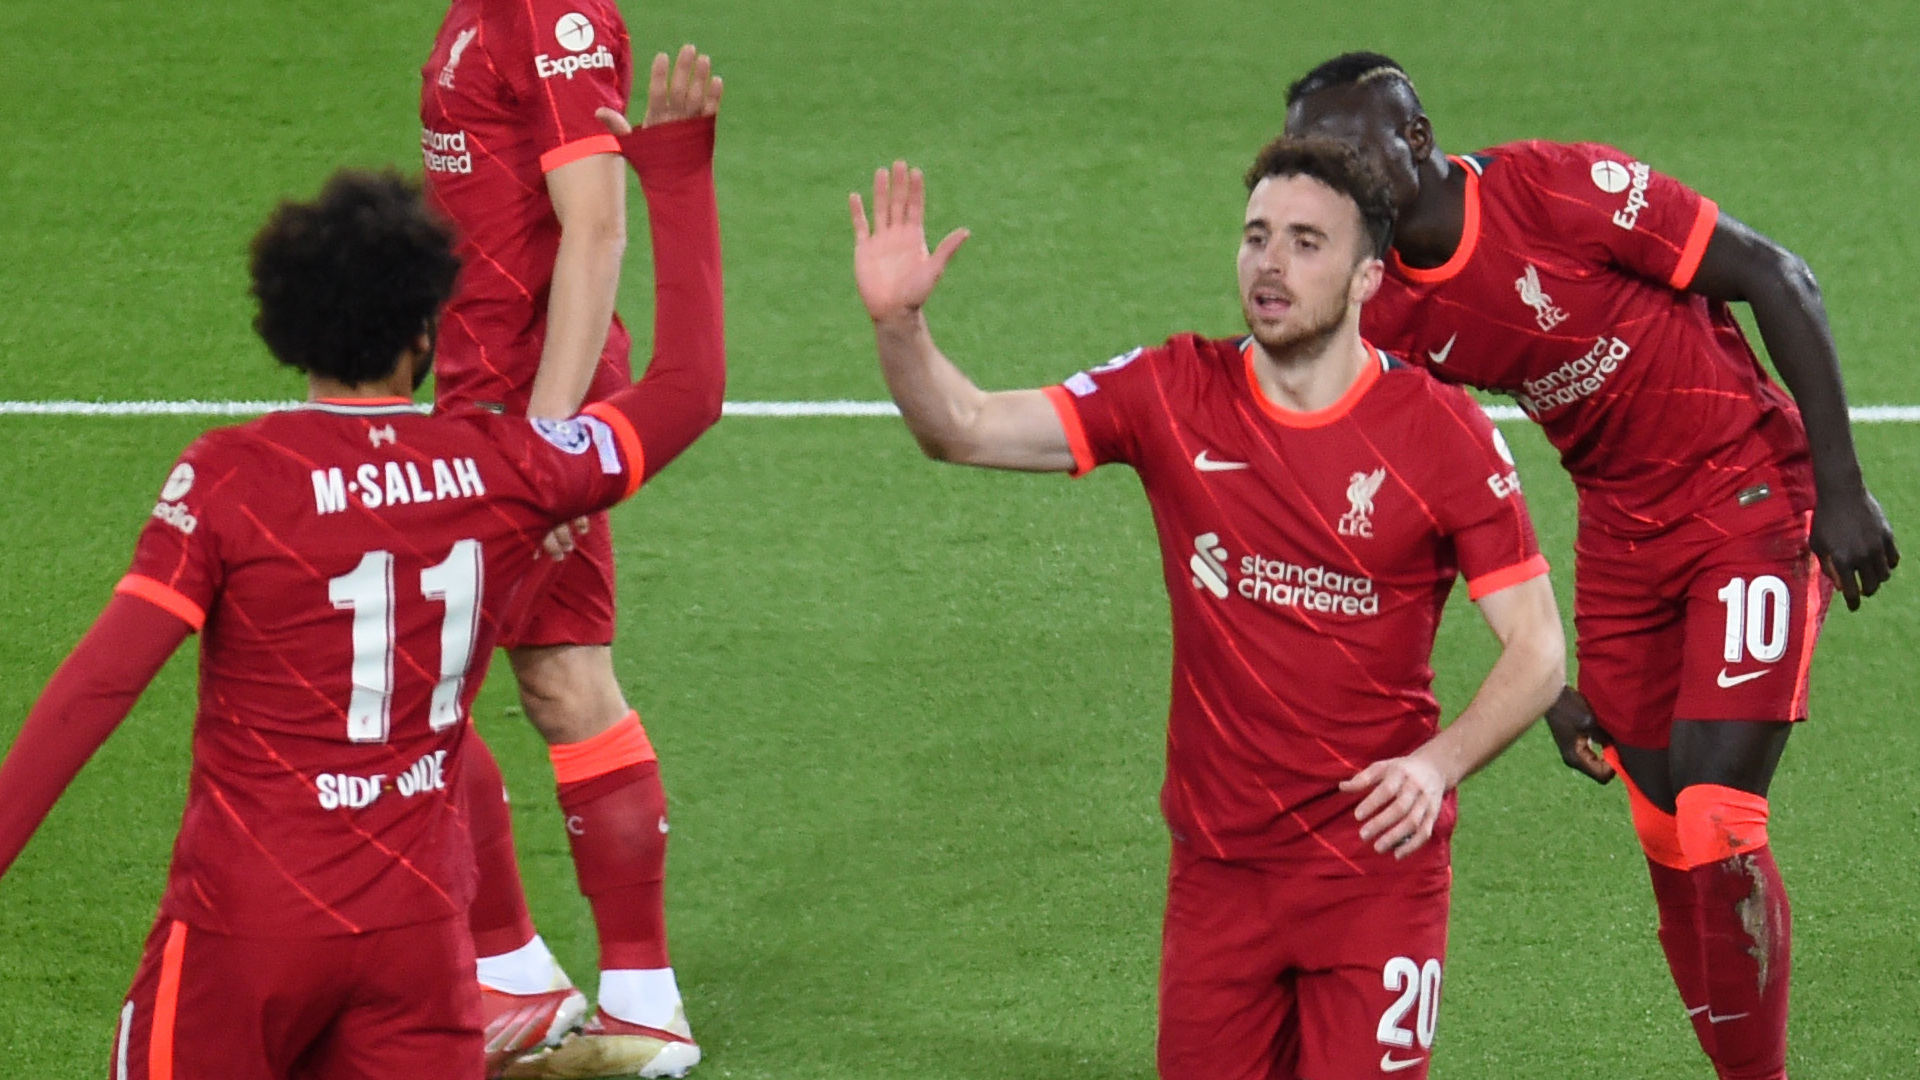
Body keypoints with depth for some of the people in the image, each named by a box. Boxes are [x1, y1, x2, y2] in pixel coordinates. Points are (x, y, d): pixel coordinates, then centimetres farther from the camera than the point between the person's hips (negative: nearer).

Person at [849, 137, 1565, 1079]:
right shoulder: (1176, 395, -1)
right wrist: (896, 323, -25)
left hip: (1377, 867, -3)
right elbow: (966, 429, -6)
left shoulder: (1440, 431, -8)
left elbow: (1538, 649, -8)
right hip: (1219, 862, 3)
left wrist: (1440, 762, -24)